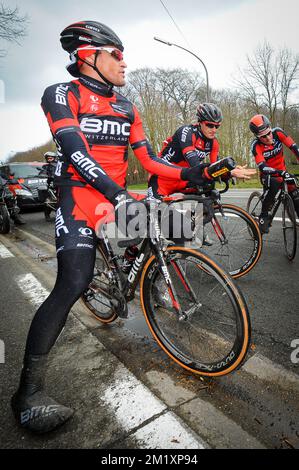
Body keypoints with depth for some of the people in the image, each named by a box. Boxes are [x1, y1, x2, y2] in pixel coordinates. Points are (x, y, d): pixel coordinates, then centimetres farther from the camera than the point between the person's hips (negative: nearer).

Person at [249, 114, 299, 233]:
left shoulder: (277, 132, -18)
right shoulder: (256, 146, -25)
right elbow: (262, 167, -34)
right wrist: (279, 172, -48)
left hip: (283, 171, 4)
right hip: (268, 174, -3)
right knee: (274, 185, -34)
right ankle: (264, 217, -21)